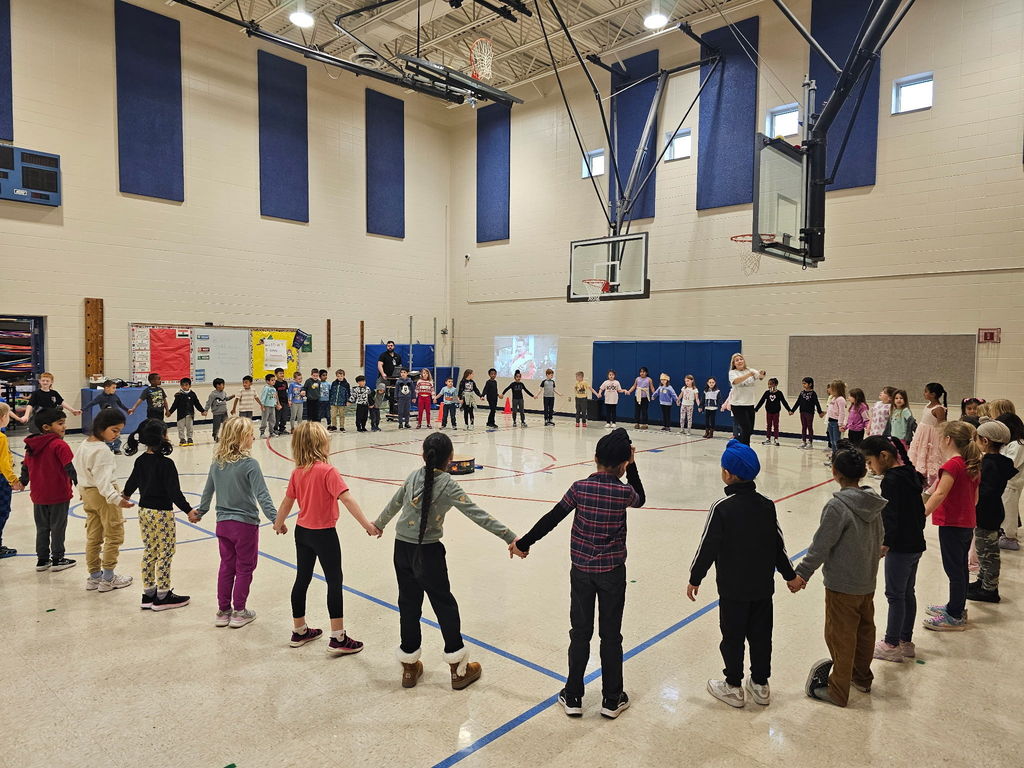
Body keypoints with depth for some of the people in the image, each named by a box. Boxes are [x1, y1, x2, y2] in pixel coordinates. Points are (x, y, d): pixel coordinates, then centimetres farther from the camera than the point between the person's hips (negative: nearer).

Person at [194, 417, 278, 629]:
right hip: (245, 524, -6)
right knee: (244, 568, 9)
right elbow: (262, 495, -21)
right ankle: (239, 612, 17)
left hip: (223, 524, 6)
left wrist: (200, 512, 28)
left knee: (226, 566, 17)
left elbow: (208, 491, 13)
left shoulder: (217, 462, 1)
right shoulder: (249, 464, -18)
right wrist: (275, 518, -18)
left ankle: (223, 611, 26)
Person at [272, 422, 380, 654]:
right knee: (334, 582, 2)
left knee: (302, 579, 17)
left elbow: (287, 502, 10)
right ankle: (338, 638, 7)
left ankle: (299, 631, 31)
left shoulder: (297, 472, 0)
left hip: (302, 531, 7)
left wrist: (279, 524, 28)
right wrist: (367, 525, -27)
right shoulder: (328, 471, -20)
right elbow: (347, 499, -27)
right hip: (324, 534, -7)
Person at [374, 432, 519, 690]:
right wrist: (510, 538, -18)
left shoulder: (414, 477, 2)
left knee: (409, 604, 15)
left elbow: (394, 504, 17)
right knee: (444, 605, 8)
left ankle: (409, 666, 28)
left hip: (402, 549, 5)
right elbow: (478, 515, -19)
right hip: (427, 552, -5)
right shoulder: (447, 485, -14)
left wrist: (378, 524, 36)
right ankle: (458, 669, 19)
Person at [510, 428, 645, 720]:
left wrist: (523, 543, 3)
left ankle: (573, 697, 24)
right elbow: (640, 499, 12)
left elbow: (551, 519, -7)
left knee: (580, 633, 14)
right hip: (612, 573, -1)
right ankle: (612, 699, 25)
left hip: (581, 572, 1)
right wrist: (632, 466, 9)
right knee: (611, 635, 12)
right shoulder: (623, 492, -13)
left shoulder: (580, 488, -11)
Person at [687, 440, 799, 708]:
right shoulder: (767, 505, -4)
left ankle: (733, 687, 21)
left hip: (733, 588, -5)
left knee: (733, 637, 9)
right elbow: (778, 544, 5)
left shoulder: (722, 508, -20)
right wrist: (789, 574, 19)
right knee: (761, 635, 16)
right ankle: (760, 685, 29)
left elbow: (708, 547, -16)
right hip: (763, 586, 5)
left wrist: (695, 578, -4)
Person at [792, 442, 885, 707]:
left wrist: (802, 573, -10)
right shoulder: (874, 503, -1)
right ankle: (862, 677, 40)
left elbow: (821, 546, -20)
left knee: (840, 637, 4)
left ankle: (837, 690, 16)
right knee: (865, 630, 21)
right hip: (868, 583, 8)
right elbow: (879, 540, 10)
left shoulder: (837, 506, -24)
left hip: (842, 586, -8)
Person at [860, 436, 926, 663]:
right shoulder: (910, 473, 8)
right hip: (916, 544, 9)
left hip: (900, 547, -9)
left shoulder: (891, 480, -19)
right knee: (908, 593, 17)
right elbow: (919, 510, 15)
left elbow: (892, 517, -23)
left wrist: (886, 543, -23)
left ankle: (891, 645, 12)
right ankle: (906, 641, 27)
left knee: (895, 595, 1)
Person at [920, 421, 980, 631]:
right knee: (960, 567, 19)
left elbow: (939, 494, -28)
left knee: (954, 570, 0)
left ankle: (955, 617, 10)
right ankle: (957, 607, 34)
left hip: (952, 525, -9)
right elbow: (975, 498, 15)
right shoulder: (973, 466, 8)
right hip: (967, 523, 9)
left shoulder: (952, 465, -20)